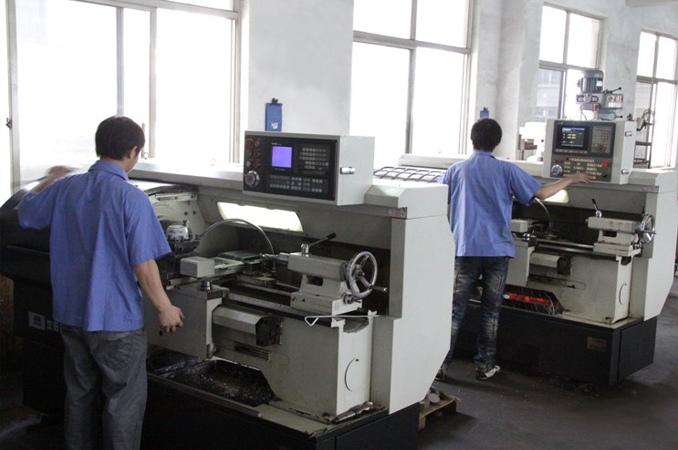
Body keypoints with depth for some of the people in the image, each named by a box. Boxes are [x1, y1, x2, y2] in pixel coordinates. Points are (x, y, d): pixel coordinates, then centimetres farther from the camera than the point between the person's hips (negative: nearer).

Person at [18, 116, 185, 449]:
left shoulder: (65, 188, -1)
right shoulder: (132, 199, -19)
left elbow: (25, 213, 18)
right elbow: (143, 266, -19)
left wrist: (50, 180, 35)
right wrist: (165, 308, -6)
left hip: (71, 315, 6)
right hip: (115, 320, -6)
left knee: (79, 394, 21)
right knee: (123, 403, 8)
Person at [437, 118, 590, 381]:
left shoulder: (456, 170, 2)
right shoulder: (506, 170, -2)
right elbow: (541, 193, -2)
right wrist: (571, 179, 12)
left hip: (465, 249, 1)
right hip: (497, 250, 0)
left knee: (455, 309, 5)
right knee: (490, 311, 10)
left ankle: (441, 364, 4)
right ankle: (484, 365, 17)